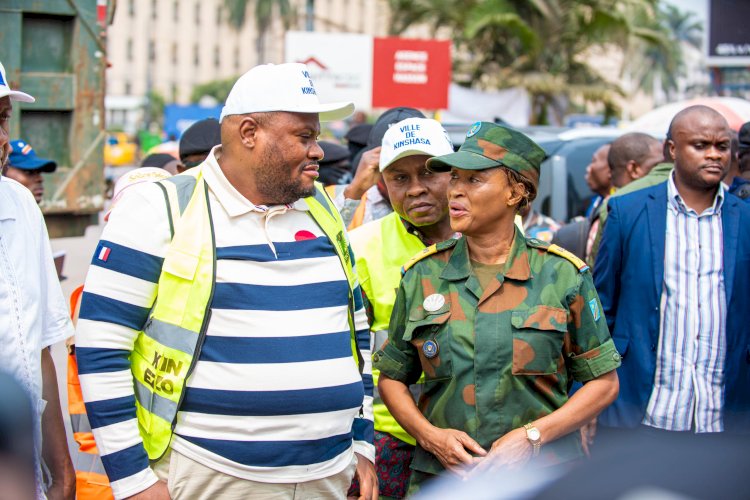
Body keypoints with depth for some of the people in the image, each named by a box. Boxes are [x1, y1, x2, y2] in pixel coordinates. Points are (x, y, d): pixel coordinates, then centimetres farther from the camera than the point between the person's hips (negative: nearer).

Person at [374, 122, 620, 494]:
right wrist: (431, 435, -9)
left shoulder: (562, 275, -2)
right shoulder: (422, 276, 3)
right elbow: (392, 378, 9)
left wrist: (533, 435, -12)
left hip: (541, 477, -1)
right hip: (440, 475, 2)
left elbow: (604, 382, 0)